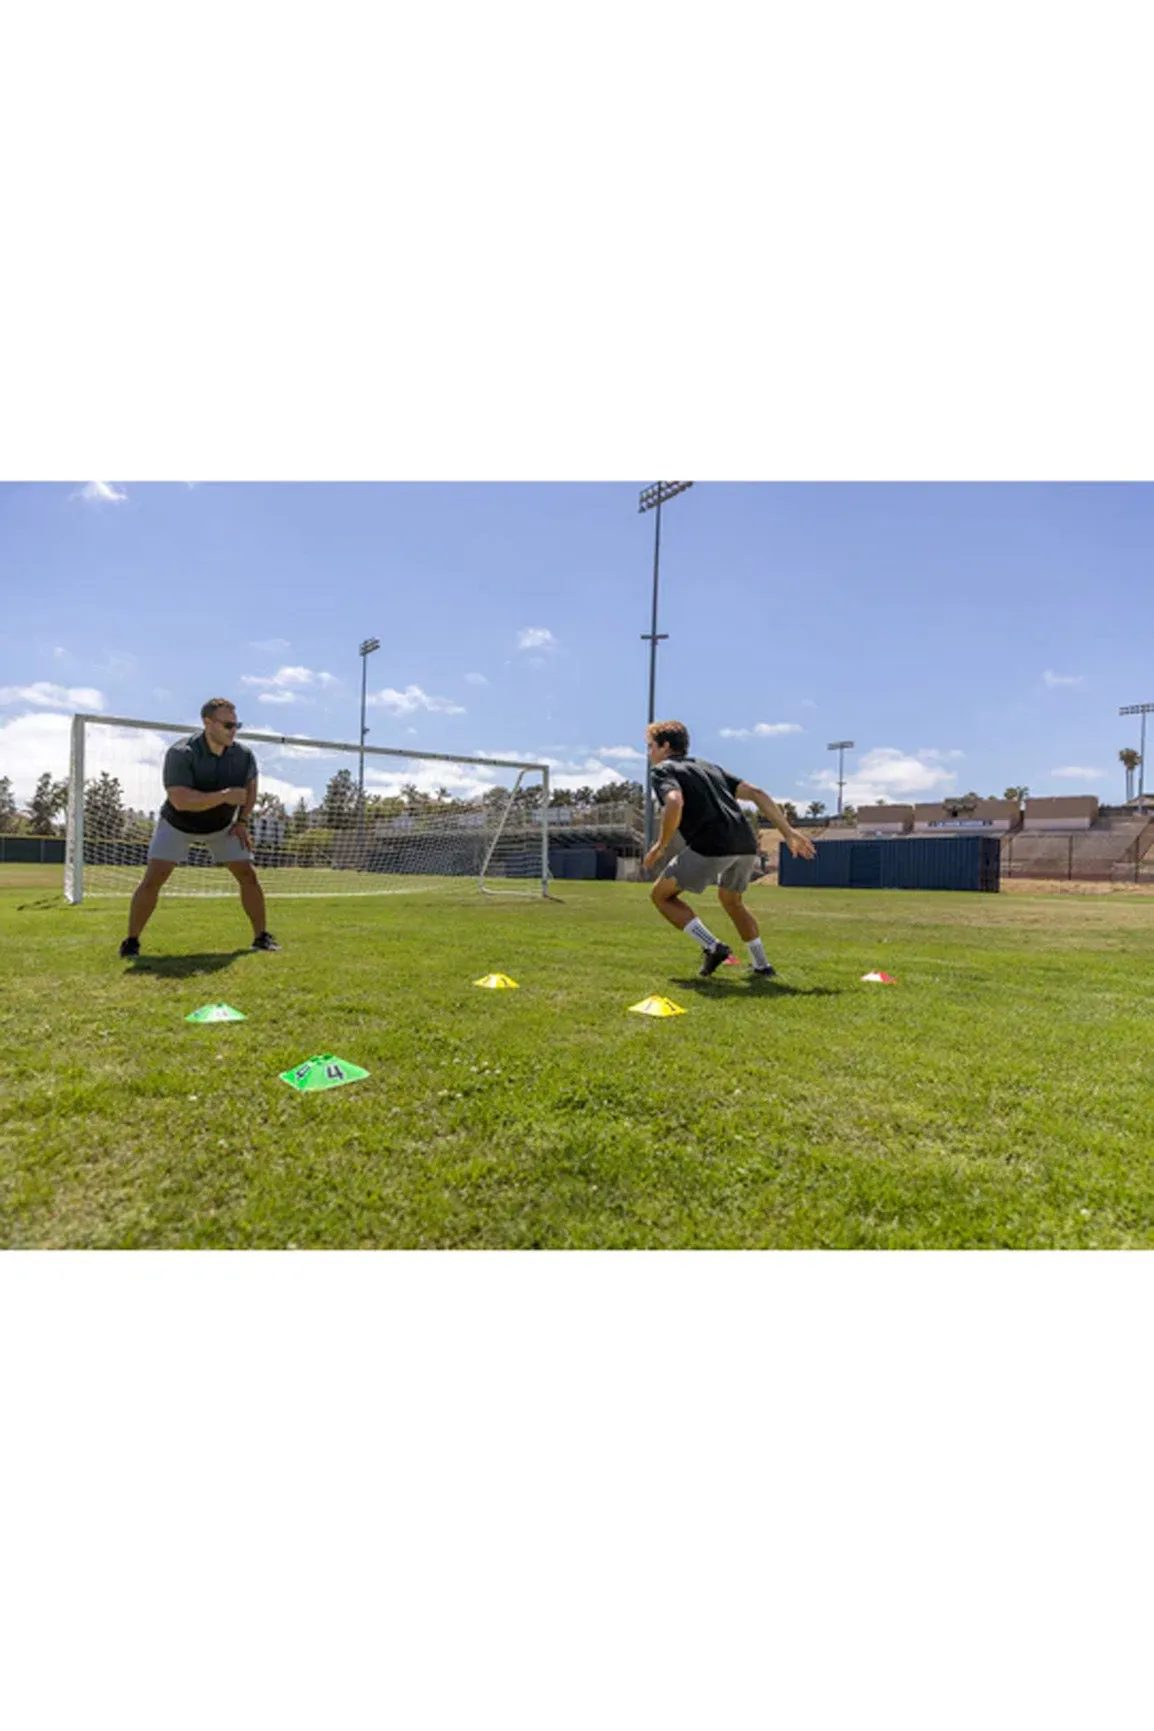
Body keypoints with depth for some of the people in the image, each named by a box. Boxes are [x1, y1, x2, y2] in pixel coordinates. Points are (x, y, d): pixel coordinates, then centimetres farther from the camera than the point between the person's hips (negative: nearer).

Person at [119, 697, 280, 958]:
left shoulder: (243, 755, -16)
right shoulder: (180, 754, -30)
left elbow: (251, 785, 5)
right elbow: (180, 800, -40)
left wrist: (242, 821, -3)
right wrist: (223, 796, -48)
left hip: (222, 826, 3)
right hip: (178, 825, -3)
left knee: (248, 875, -5)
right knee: (152, 880, -11)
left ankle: (262, 937, 7)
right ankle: (131, 941, 5)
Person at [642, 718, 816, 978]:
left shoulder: (663, 770, 8)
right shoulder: (709, 767, 29)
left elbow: (675, 803, -16)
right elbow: (756, 793, 20)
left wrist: (661, 845, -4)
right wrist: (788, 831, 19)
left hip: (711, 845, -7)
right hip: (746, 844, 8)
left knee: (661, 895, 11)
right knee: (731, 900, 32)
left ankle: (712, 947, 0)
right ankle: (761, 966, 29)